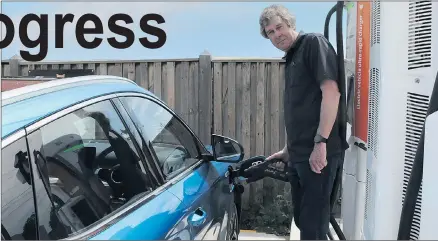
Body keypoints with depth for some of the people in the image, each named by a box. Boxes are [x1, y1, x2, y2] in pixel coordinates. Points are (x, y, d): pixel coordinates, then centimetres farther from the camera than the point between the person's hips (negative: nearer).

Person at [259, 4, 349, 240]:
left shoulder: (314, 43, -5)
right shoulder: (290, 59, 20)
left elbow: (331, 91, -17)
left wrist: (321, 141, -22)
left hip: (317, 152, -9)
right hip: (299, 154, 9)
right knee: (302, 219, 18)